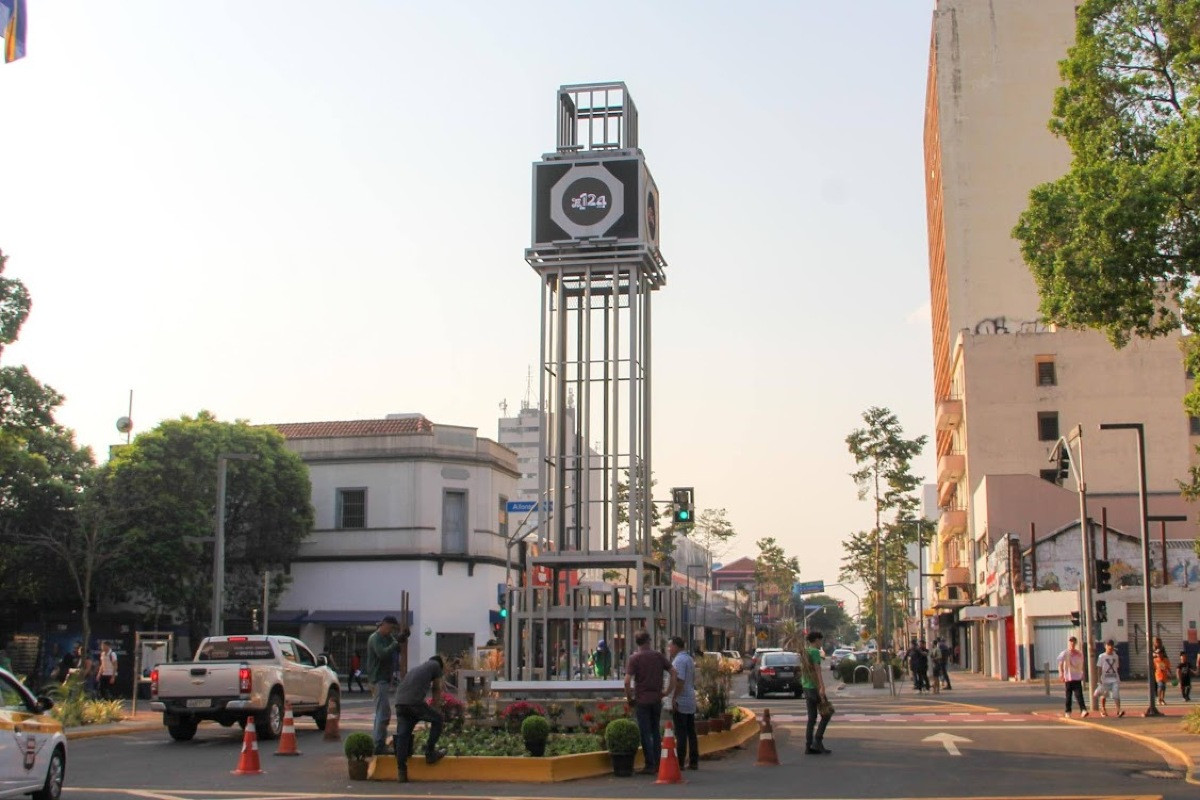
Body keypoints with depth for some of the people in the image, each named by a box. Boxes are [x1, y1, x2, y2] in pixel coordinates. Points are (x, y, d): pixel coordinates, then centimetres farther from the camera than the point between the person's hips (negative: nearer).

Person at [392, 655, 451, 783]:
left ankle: (401, 772, 6)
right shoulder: (436, 665, 18)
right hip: (415, 701, -6)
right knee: (438, 719, 15)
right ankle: (430, 753, 17)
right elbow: (437, 691, 22)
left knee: (402, 736, 9)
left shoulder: (416, 668, 36)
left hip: (400, 702, 6)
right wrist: (436, 709, 36)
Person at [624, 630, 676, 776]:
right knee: (656, 731, 15)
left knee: (645, 733, 1)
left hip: (642, 700, -4)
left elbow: (627, 681, -15)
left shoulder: (634, 658, -7)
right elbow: (673, 672, 2)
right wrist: (668, 691, 8)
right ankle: (657, 763, 17)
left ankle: (650, 765, 1)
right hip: (657, 699, 4)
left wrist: (630, 698, -2)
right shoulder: (659, 656, 5)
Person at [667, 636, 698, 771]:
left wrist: (673, 699, -19)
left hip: (680, 702, -9)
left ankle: (680, 762, -4)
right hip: (691, 701, 9)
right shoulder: (689, 659, 15)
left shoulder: (679, 660, -14)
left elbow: (679, 681, -21)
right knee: (691, 732, 10)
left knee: (681, 734, -6)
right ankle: (693, 762, 13)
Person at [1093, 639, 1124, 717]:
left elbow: (1117, 668, 16)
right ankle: (1103, 710, 27)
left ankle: (1118, 710, -16)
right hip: (1105, 680, -1)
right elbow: (1099, 668, -2)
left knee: (1116, 695, -14)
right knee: (1104, 696, 11)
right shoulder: (1102, 656, -1)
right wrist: (1099, 678, -10)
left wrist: (1119, 678, 14)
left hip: (1115, 679, 1)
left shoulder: (1116, 656, 9)